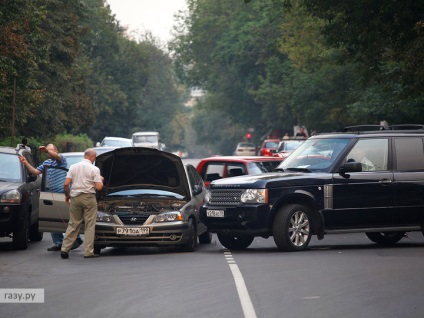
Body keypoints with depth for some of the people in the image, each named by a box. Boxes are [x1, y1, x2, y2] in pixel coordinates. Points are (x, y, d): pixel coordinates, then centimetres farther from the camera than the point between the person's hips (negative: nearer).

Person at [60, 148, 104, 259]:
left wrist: (67, 195, 16)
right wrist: (101, 180, 12)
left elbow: (66, 184, -1)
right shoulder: (94, 169, -4)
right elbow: (99, 187, -9)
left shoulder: (73, 167, 7)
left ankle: (65, 249, 4)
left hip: (75, 197, 4)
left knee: (73, 224, 10)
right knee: (89, 225, 2)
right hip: (88, 197, -4)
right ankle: (88, 252, 0)